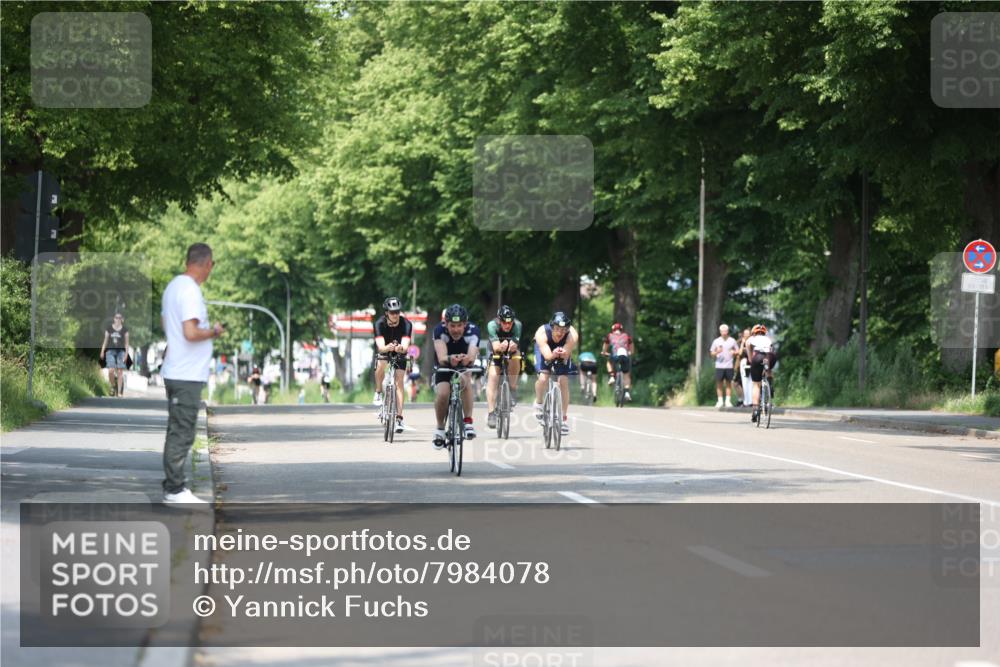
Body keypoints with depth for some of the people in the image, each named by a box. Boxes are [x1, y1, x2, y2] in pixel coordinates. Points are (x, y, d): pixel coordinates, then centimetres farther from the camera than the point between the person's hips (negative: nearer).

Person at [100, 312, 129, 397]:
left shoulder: (124, 329, 2)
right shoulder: (109, 328, 5)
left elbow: (126, 343, 4)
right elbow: (106, 341, 9)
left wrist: (126, 354, -4)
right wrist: (102, 352, 3)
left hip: (121, 351, 0)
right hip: (110, 351, 0)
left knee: (120, 372, -4)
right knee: (111, 371, -15)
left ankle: (119, 392, 2)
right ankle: (113, 386, 11)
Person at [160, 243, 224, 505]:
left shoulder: (173, 286, 13)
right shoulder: (191, 291, -19)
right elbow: (191, 333, -28)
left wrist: (206, 329, 23)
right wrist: (213, 332, -11)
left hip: (175, 372, 10)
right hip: (188, 375, -10)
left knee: (177, 431, 16)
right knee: (182, 433, -6)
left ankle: (173, 484, 21)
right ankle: (175, 490, -4)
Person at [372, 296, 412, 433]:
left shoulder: (406, 324, -28)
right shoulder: (380, 324, -28)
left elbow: (406, 345, -40)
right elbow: (380, 346, -40)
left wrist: (401, 348, -64)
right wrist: (387, 348, -63)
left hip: (400, 354, 0)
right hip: (384, 350, 0)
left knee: (399, 382, -11)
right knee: (381, 365, -33)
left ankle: (399, 418, -10)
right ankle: (378, 392, -7)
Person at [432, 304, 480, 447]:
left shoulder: (473, 330, -28)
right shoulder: (440, 330, -28)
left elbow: (472, 356, -42)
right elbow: (441, 358, -42)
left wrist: (468, 359, -66)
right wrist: (449, 359, -65)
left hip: (464, 367, 0)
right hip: (444, 368, 0)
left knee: (465, 380, -34)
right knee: (442, 393, -27)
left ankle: (468, 422, -28)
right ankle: (440, 428, -2)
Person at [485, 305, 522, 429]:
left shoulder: (517, 325, -28)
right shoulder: (492, 325, -29)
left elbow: (515, 345, -37)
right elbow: (495, 346, -39)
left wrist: (512, 346, -61)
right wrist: (501, 346, -62)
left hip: (511, 353, 1)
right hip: (496, 354, -1)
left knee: (515, 358, -32)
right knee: (492, 377, -19)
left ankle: (512, 390, -11)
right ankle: (491, 413, -16)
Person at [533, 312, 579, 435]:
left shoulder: (573, 335, -35)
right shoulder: (542, 333, -38)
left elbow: (566, 355, -42)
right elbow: (547, 355, -46)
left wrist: (563, 353, -65)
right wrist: (553, 354, -68)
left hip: (563, 352, 1)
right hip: (545, 350, -1)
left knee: (564, 382, -12)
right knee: (543, 378, -23)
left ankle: (565, 417, 3)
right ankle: (538, 403, 8)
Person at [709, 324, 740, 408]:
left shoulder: (732, 341, 7)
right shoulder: (716, 341, 7)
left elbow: (738, 351, 13)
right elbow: (712, 353, 9)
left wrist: (734, 352, -9)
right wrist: (717, 352, -12)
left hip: (729, 365, 0)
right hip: (719, 365, 0)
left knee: (729, 383, 2)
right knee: (719, 383, 0)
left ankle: (728, 401, 6)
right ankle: (720, 401, 7)